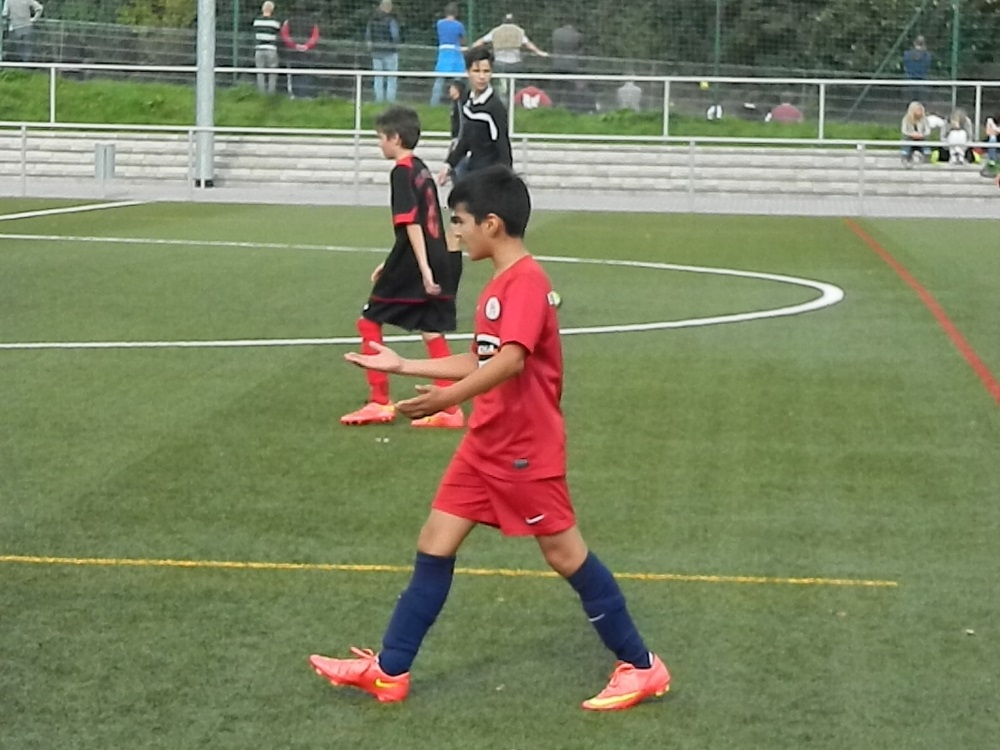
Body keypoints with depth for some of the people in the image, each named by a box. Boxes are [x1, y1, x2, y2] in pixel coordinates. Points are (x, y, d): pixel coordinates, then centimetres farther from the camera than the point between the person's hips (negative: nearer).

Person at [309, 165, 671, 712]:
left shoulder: (526, 282, -19)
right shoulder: (499, 284, 12)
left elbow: (511, 360, -32)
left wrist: (451, 397, -40)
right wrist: (402, 366, 25)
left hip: (525, 451, -10)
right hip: (485, 445, 10)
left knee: (564, 553, -1)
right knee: (435, 545, 7)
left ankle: (640, 667, 11)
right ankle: (389, 671, 12)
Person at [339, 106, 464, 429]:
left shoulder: (402, 172, -12)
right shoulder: (421, 169, 15)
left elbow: (411, 224, -19)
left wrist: (424, 268, -25)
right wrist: (391, 264, 26)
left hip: (413, 265, -8)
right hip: (441, 262, 8)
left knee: (370, 321, 6)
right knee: (431, 330, 9)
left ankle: (379, 403, 7)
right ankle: (450, 409, 6)